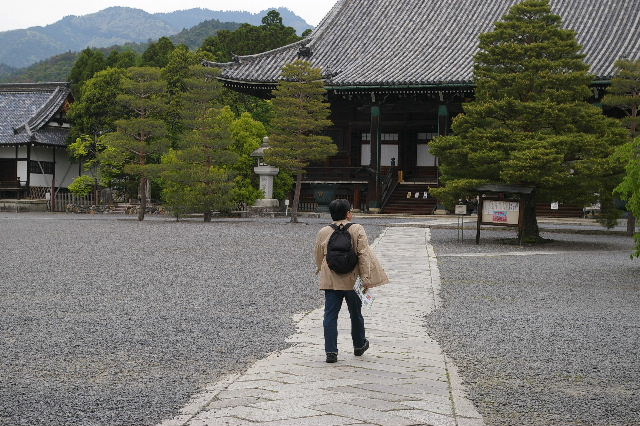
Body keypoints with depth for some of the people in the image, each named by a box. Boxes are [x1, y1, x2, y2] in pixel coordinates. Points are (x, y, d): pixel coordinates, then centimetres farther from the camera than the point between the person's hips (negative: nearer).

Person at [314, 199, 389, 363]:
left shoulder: (323, 232, 0)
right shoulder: (357, 230, -7)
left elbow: (318, 258, 10)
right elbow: (364, 254, -11)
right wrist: (366, 278, -10)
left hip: (330, 280, 1)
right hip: (352, 280, -1)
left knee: (330, 315, 3)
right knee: (356, 314, 17)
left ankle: (331, 351, -4)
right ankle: (359, 345, 35)